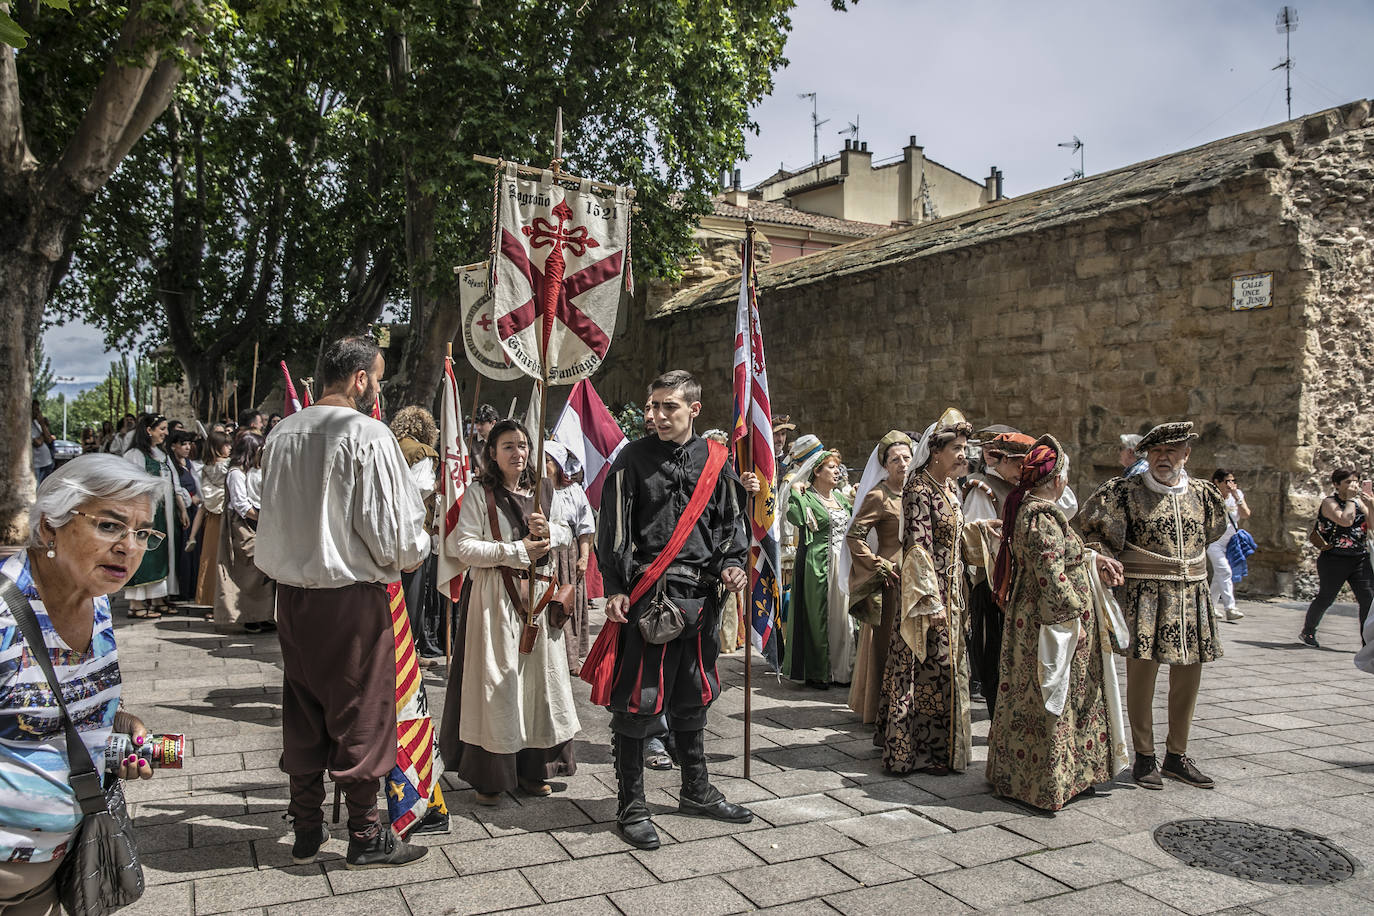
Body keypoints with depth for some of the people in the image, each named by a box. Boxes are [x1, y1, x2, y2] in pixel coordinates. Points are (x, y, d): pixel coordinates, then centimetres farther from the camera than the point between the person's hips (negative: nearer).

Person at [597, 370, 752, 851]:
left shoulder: (714, 460, 8)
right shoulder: (633, 458, -2)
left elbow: (731, 521, 15)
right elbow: (613, 527, -4)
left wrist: (731, 564, -3)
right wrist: (614, 589, -12)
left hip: (699, 595, 4)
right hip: (646, 593, -4)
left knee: (692, 697, 17)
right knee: (636, 700, -1)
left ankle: (696, 792, 34)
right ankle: (631, 807, 12)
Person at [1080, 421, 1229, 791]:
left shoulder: (1201, 493, 9)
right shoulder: (1127, 492, -4)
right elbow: (1094, 530, 0)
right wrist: (1104, 560, -12)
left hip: (1192, 595, 5)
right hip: (1144, 595, -4)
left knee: (1188, 676, 9)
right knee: (1142, 671, -3)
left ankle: (1177, 755, 24)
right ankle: (1144, 756, 12)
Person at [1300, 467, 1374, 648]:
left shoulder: (1358, 502, 12)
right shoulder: (1329, 502, -7)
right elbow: (1346, 521, -24)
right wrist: (1350, 499, -13)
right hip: (1334, 560, -5)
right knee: (1325, 598, 4)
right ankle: (1307, 632, 23)